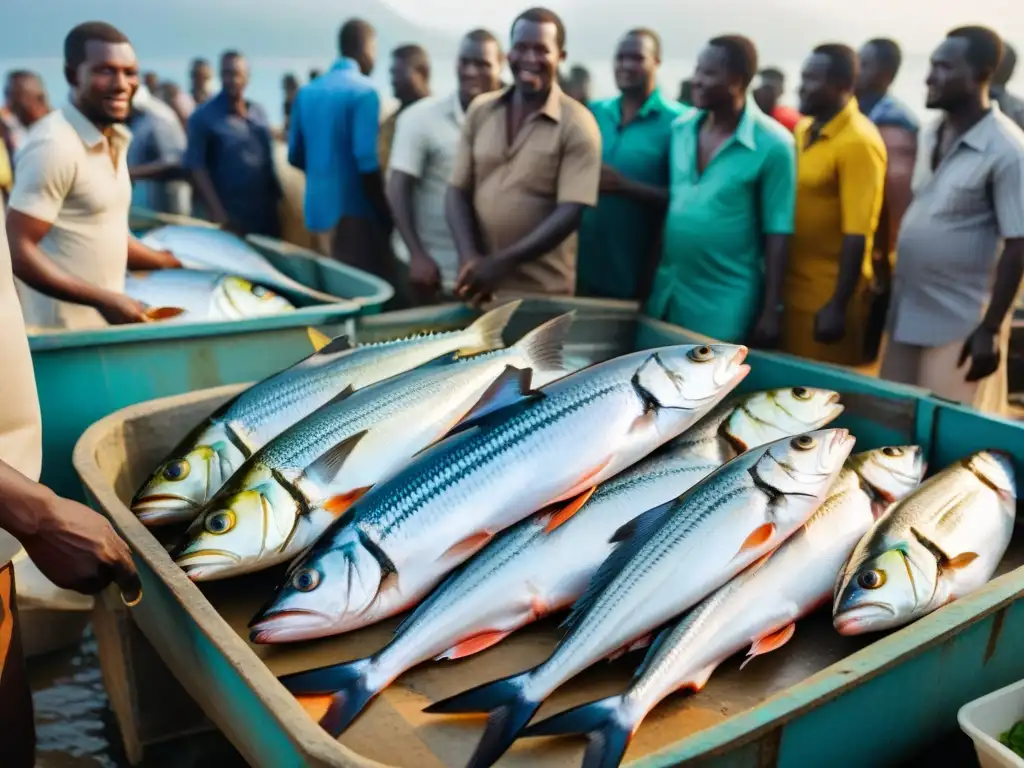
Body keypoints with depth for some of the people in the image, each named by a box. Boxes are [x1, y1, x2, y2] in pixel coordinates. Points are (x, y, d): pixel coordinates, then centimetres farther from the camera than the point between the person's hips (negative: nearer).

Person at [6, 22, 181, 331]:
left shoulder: (114, 138, 9)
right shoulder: (54, 144, -17)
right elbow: (17, 251, -19)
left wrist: (177, 264, 14)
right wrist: (102, 299, -24)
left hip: (104, 319, 8)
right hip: (63, 329, -8)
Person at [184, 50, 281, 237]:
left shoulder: (259, 113, 10)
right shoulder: (203, 116, -5)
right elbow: (196, 168, -9)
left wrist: (278, 198, 10)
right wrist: (218, 214, -17)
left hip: (267, 213, 5)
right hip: (232, 217, -5)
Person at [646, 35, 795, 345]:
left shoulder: (772, 144, -12)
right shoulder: (680, 128, 4)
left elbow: (777, 233, -10)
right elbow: (669, 203, 10)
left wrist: (770, 311, -11)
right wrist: (649, 278, 9)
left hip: (726, 301, -5)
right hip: (667, 291, 5)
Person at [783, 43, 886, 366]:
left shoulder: (858, 142, -17)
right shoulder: (804, 130, 8)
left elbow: (858, 235, -19)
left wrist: (837, 306, -21)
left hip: (827, 294, -7)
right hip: (791, 285, 7)